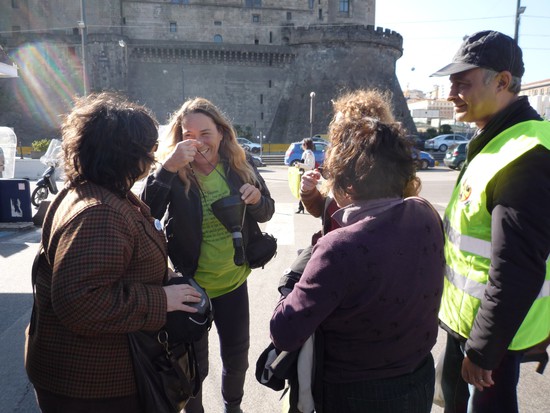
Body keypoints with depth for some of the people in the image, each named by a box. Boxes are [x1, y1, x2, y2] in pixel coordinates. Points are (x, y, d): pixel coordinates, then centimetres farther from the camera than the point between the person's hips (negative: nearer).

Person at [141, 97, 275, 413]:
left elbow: (266, 213, 2)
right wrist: (168, 168, -38)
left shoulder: (241, 165, -7)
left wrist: (256, 198, -21)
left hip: (234, 280, 3)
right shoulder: (174, 173, -15)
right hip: (190, 284, -3)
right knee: (194, 363, 14)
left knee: (237, 354, 22)